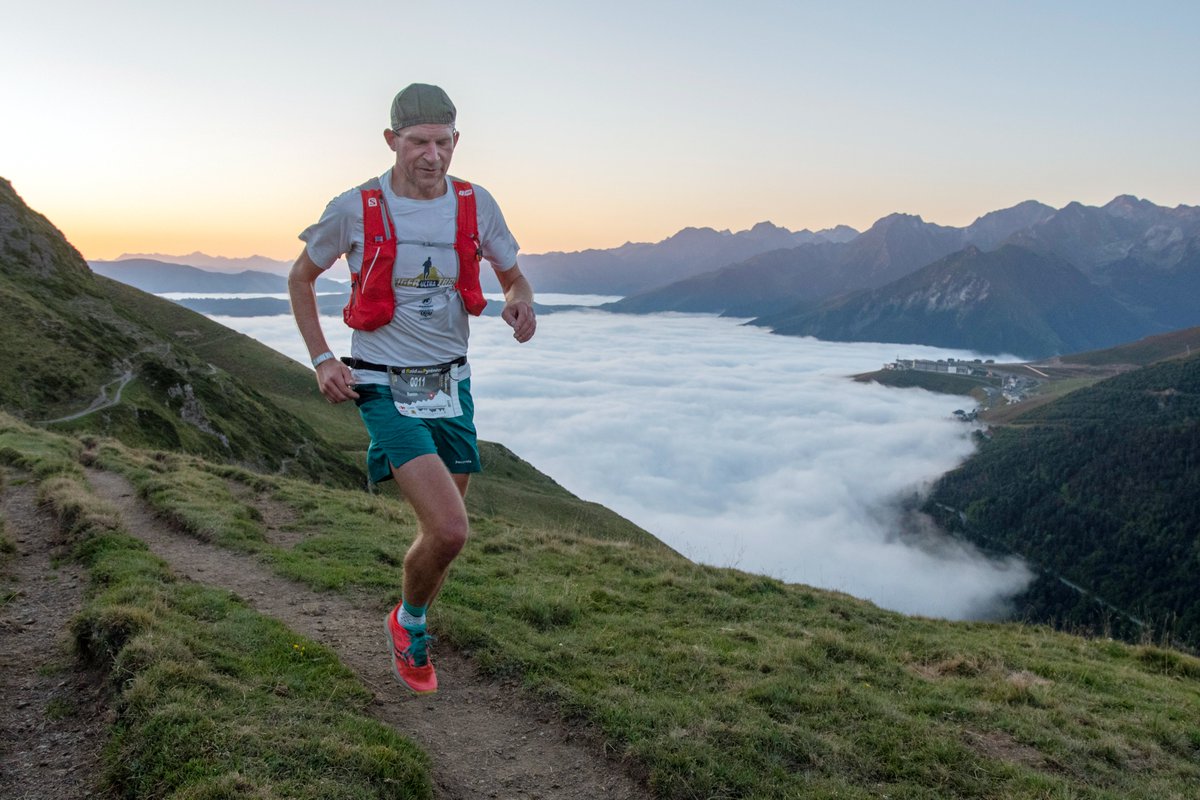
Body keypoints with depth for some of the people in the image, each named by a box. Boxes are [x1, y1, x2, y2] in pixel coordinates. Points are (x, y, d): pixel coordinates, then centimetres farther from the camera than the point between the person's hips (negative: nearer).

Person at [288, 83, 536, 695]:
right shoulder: (354, 209, -9)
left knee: (442, 532, 14)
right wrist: (321, 359, -4)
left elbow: (514, 277, 12)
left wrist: (521, 302, -14)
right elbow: (300, 279, 7)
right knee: (449, 532, -18)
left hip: (451, 388, 5)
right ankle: (411, 621, 15)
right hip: (386, 392, -4)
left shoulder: (476, 204, -1)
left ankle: (409, 629, 44)